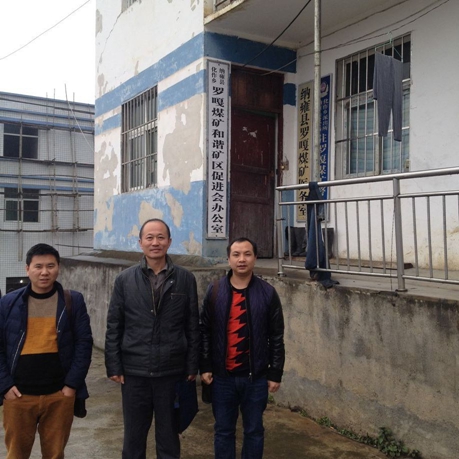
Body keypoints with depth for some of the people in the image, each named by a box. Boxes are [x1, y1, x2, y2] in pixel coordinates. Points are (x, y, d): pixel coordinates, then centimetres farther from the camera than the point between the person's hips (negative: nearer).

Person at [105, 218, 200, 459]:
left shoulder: (185, 279, -2)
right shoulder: (125, 280, -1)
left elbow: (193, 326, 1)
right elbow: (113, 326, 1)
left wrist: (192, 366, 0)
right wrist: (113, 366, -3)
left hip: (172, 371, 0)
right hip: (134, 371, 1)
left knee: (168, 435, 14)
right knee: (133, 435, 15)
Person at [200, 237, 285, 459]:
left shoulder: (267, 293, -4)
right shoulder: (215, 291, -1)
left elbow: (276, 337, -1)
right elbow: (205, 331, 3)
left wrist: (275, 373, -2)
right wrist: (205, 367, -1)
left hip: (256, 377, -1)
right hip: (222, 376, 1)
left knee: (254, 430, 13)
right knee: (223, 430, 13)